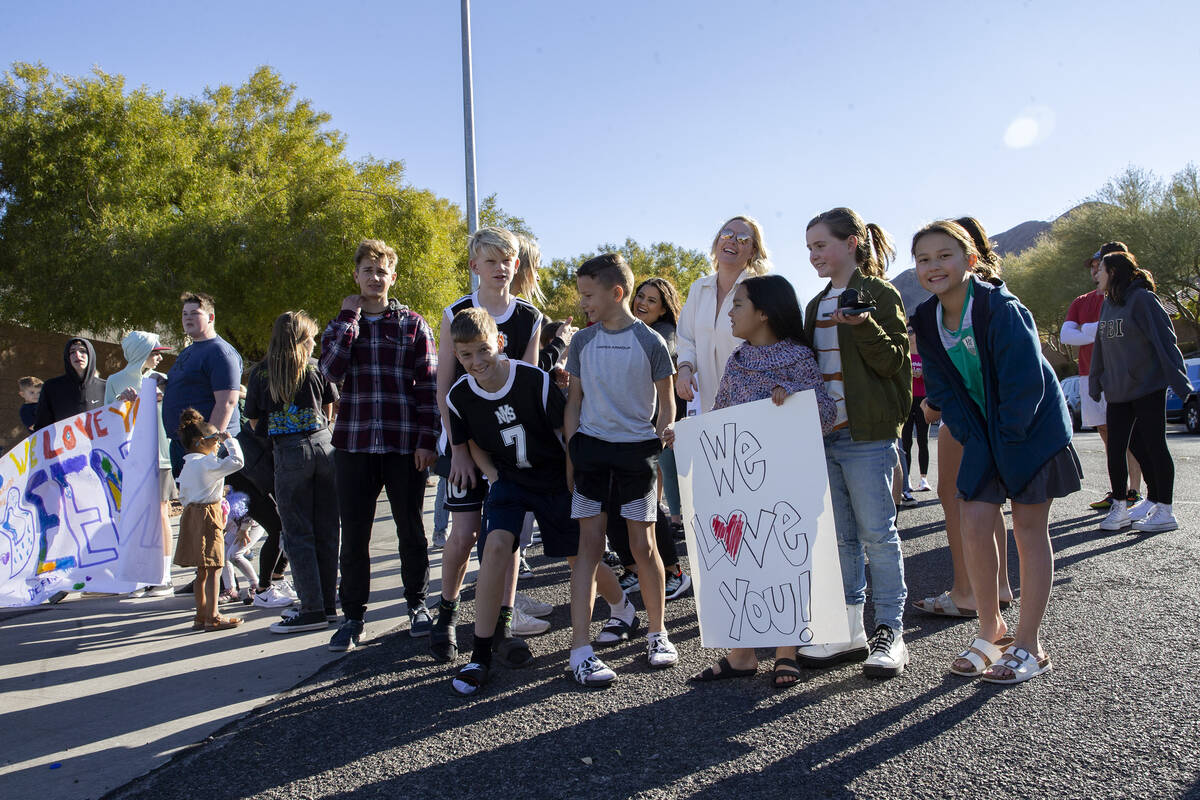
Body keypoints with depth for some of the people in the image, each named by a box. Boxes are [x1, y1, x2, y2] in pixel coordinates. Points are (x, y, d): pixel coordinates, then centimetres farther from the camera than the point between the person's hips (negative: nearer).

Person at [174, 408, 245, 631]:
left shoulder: (187, 466, 15)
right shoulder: (208, 463, -13)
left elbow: (183, 497, 19)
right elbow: (236, 462, -23)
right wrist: (230, 440, -11)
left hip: (191, 514, 9)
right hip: (208, 516, -9)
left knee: (203, 571, 15)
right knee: (214, 569, -5)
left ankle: (201, 616, 21)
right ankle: (212, 617, -4)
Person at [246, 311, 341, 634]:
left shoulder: (262, 373, 3)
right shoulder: (316, 367, 4)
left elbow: (253, 419, 7)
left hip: (289, 452, -2)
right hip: (323, 445, 2)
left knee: (298, 534, 2)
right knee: (326, 531, 10)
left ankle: (313, 610, 2)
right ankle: (327, 604, 17)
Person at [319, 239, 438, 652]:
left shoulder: (412, 323, 6)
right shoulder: (341, 323, 11)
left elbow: (429, 384, 1)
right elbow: (331, 371, -9)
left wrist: (427, 440, -7)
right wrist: (350, 316, -7)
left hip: (405, 444, -1)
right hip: (354, 443, 1)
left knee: (411, 528, 9)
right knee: (354, 533, 5)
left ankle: (417, 604, 25)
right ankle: (353, 615, 18)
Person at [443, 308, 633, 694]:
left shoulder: (535, 381, -21)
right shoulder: (459, 396, -11)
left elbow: (566, 430, -10)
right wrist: (492, 475, -4)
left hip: (556, 479, -1)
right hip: (509, 481, 2)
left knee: (580, 557, 6)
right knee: (496, 545, -22)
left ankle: (622, 609, 39)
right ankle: (481, 653, -11)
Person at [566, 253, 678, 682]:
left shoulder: (650, 341, -2)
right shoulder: (582, 342, 6)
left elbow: (666, 402, 5)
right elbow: (574, 401, 12)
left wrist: (663, 432, -15)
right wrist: (570, 455, 6)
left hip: (637, 450, -2)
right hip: (591, 448, 2)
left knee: (643, 546, 4)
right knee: (590, 545, -2)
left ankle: (657, 633, 23)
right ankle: (580, 648, 0)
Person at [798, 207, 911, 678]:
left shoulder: (879, 294, -4)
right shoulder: (816, 306, 17)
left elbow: (895, 361, -11)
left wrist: (864, 326, -25)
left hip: (867, 435, -7)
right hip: (824, 435, 7)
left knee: (877, 534, 0)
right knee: (841, 537, 11)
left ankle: (890, 633, 12)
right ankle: (850, 632, 20)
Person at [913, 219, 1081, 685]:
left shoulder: (1000, 309, -21)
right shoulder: (928, 320, -3)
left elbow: (1026, 380, -21)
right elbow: (942, 388, 2)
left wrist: (1008, 438, -16)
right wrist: (973, 439, -5)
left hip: (1031, 427, -5)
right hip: (985, 434, 5)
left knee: (1029, 528, 1)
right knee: (973, 522, -3)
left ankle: (1028, 646, 11)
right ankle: (991, 630, 14)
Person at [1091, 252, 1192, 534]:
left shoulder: (1143, 299, -11)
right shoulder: (1107, 304, 12)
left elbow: (1164, 339, -14)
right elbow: (1101, 347, 16)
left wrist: (1179, 381, -18)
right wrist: (1096, 383, 15)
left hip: (1148, 387, -7)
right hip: (1118, 392, 7)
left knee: (1154, 446, 0)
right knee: (1115, 449, 6)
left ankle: (1164, 512, 8)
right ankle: (1119, 507, 18)